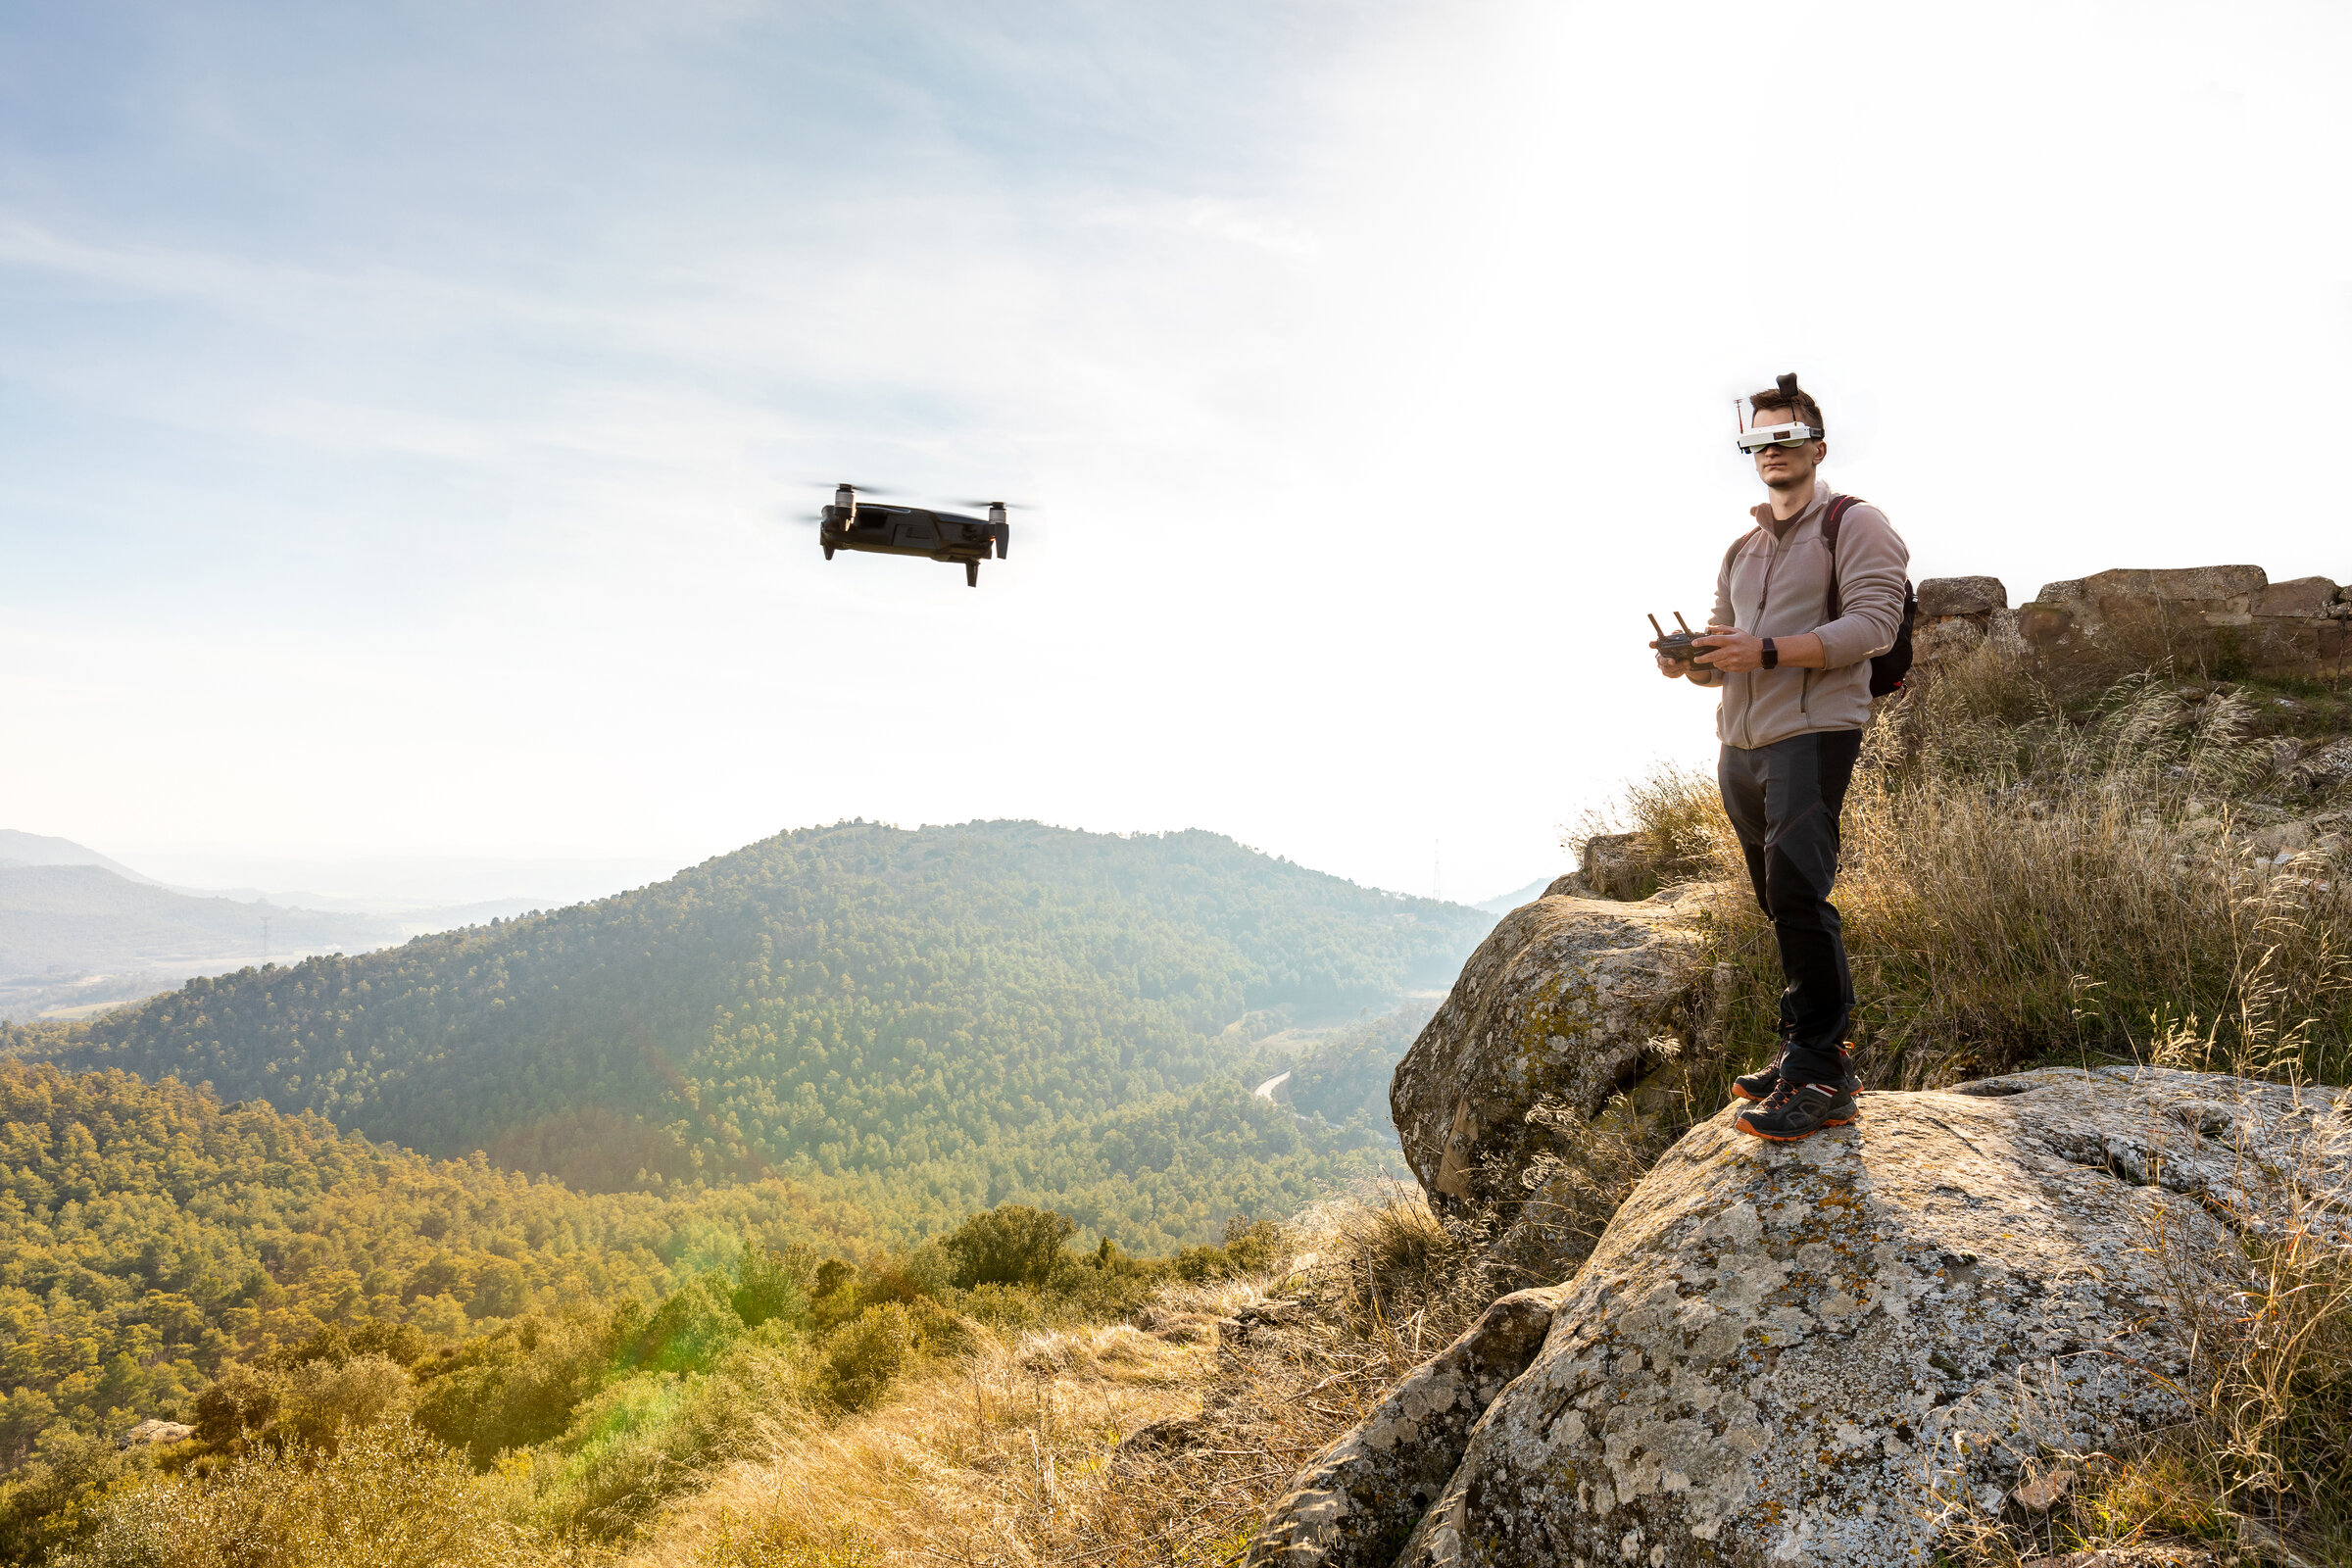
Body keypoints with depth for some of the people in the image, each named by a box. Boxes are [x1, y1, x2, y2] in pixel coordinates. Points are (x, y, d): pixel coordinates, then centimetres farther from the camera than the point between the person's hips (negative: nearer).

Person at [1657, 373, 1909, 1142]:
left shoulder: (1854, 524, 1)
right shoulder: (1742, 550, 24)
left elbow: (1874, 623, -13)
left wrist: (1765, 652, -21)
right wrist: (1692, 661, 0)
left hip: (1812, 733, -7)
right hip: (1740, 745, 8)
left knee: (1797, 891, -18)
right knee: (1781, 902, 10)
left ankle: (1821, 1073, -14)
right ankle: (1802, 1052, 19)